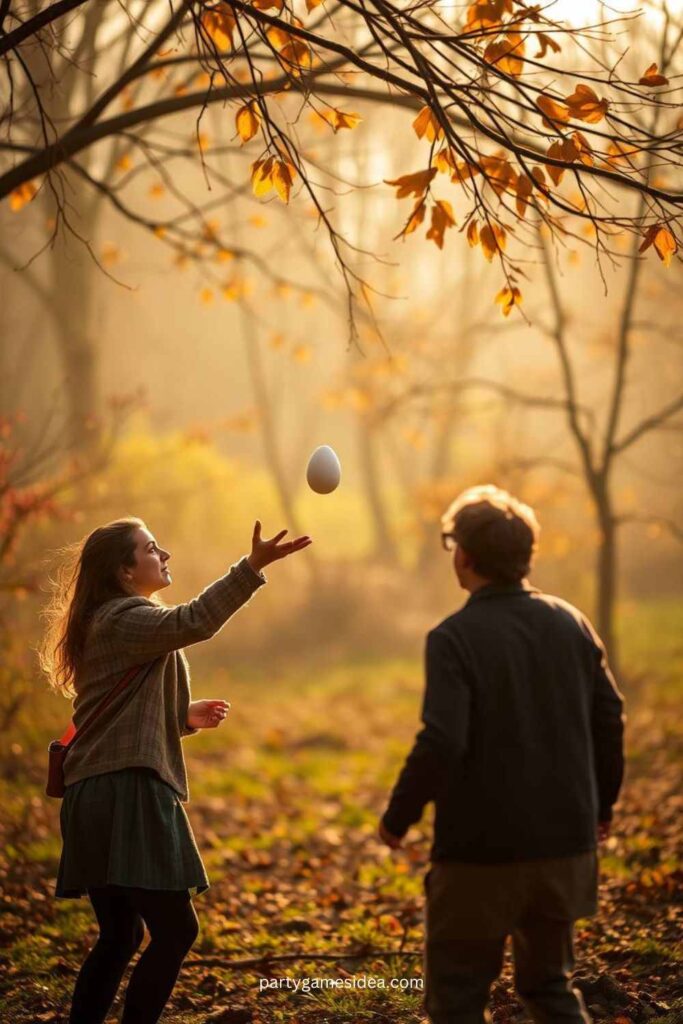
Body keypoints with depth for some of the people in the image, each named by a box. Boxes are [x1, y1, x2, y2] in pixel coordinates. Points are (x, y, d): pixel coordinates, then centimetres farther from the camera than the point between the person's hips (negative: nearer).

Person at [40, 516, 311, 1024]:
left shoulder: (107, 625, 23)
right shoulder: (125, 619, -10)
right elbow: (193, 622, -31)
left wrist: (184, 717, 20)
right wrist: (252, 567, -38)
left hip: (99, 797, 11)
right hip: (126, 794, -11)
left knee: (120, 935, 14)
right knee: (175, 929, -10)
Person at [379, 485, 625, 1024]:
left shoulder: (454, 638, -15)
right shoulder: (571, 623, 3)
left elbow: (442, 743, -22)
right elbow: (609, 719, 8)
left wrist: (397, 817, -8)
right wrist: (601, 802, 22)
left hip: (483, 849, -6)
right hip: (567, 843, 6)